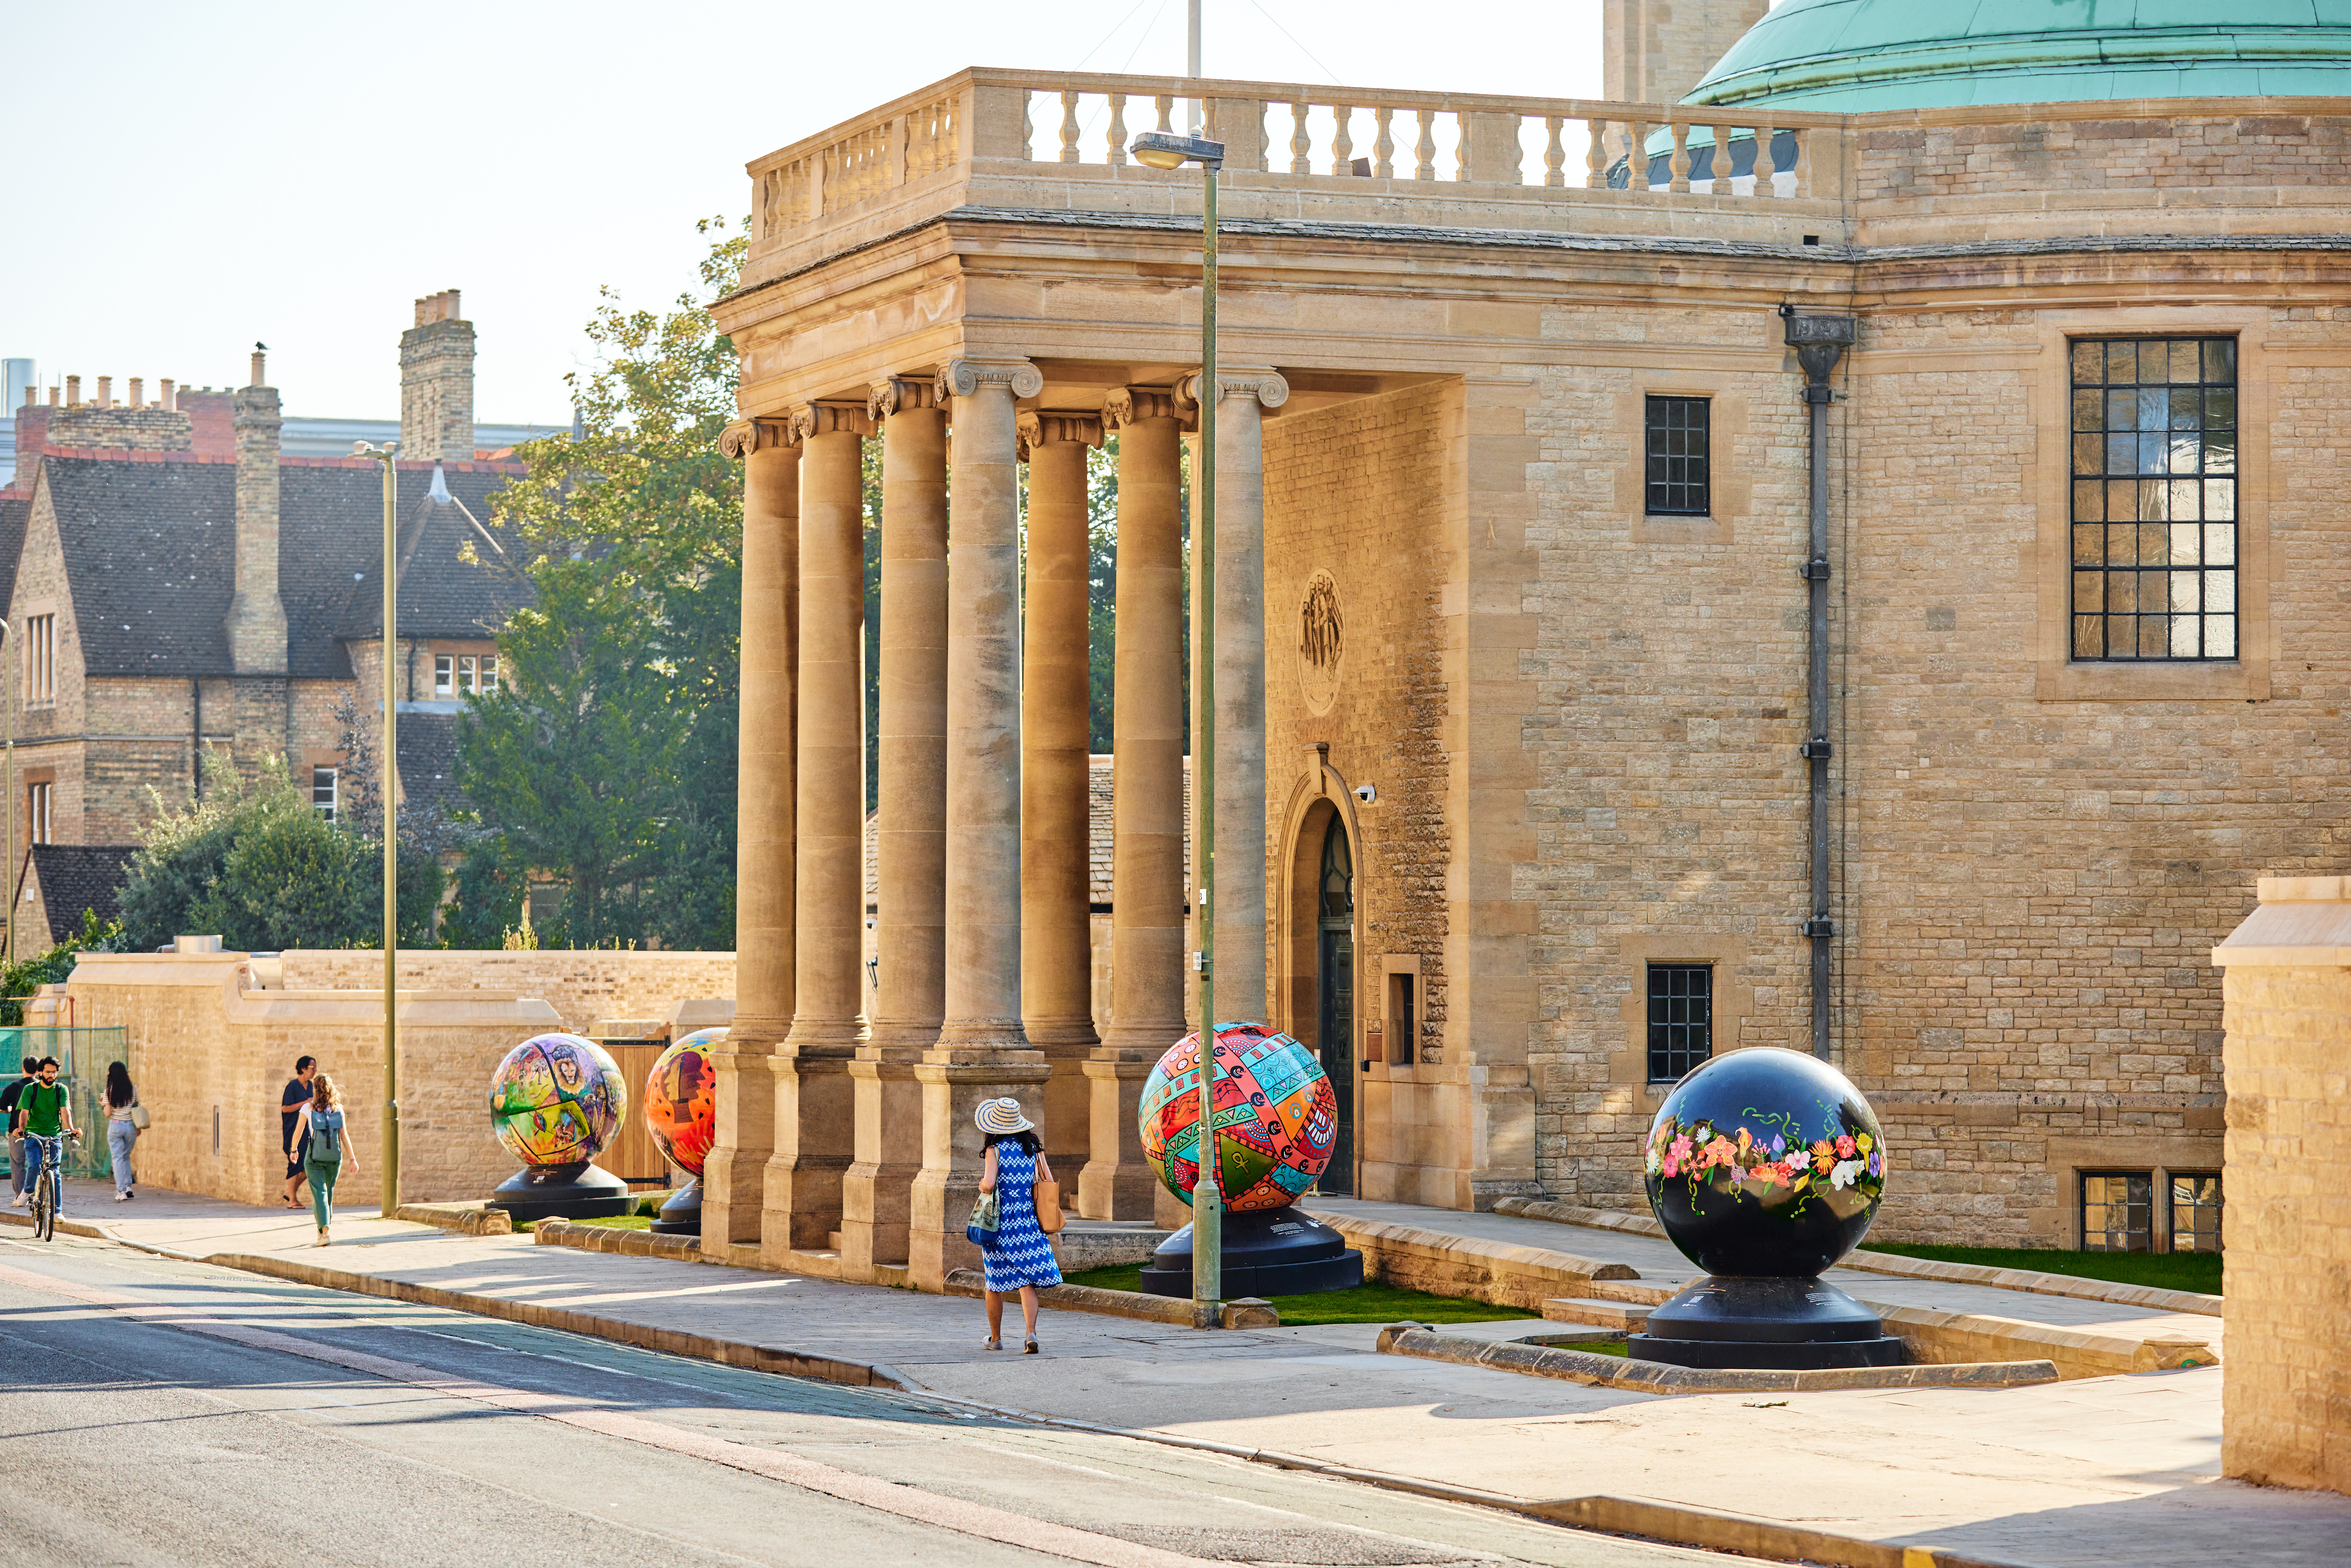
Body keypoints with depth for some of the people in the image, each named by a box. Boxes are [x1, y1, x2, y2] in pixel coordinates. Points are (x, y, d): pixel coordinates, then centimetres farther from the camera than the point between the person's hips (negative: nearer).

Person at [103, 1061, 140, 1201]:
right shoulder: (133, 1090, -3)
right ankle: (128, 1185, 10)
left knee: (118, 1158, 3)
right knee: (126, 1157, 21)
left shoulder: (109, 1091, -8)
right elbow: (138, 1109, 3)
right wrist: (139, 1127, 15)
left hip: (115, 1126, -2)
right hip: (131, 1126, 2)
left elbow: (108, 1114, -8)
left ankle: (121, 1191, -3)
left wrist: (104, 1106, 13)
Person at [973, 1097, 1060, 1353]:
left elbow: (989, 1184, -21)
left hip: (999, 1223, -3)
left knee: (995, 1281, 12)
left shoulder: (995, 1150, -9)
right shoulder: (1034, 1147, 3)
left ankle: (996, 1337, 22)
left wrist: (983, 1186, 1)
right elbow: (1049, 1183, 3)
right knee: (1028, 1283, 0)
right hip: (1027, 1221, 3)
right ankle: (1031, 1331, -20)